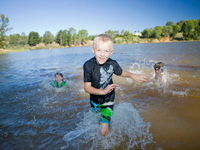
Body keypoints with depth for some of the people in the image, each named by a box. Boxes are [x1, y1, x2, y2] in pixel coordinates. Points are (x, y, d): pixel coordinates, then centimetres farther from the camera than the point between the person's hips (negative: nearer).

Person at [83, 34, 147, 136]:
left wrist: (133, 76, -6)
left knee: (104, 131, -9)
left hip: (108, 101, -1)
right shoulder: (88, 65, -22)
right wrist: (103, 91, -34)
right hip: (95, 100, 1)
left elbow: (121, 73, 6)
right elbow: (87, 88, -21)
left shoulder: (112, 64, -18)